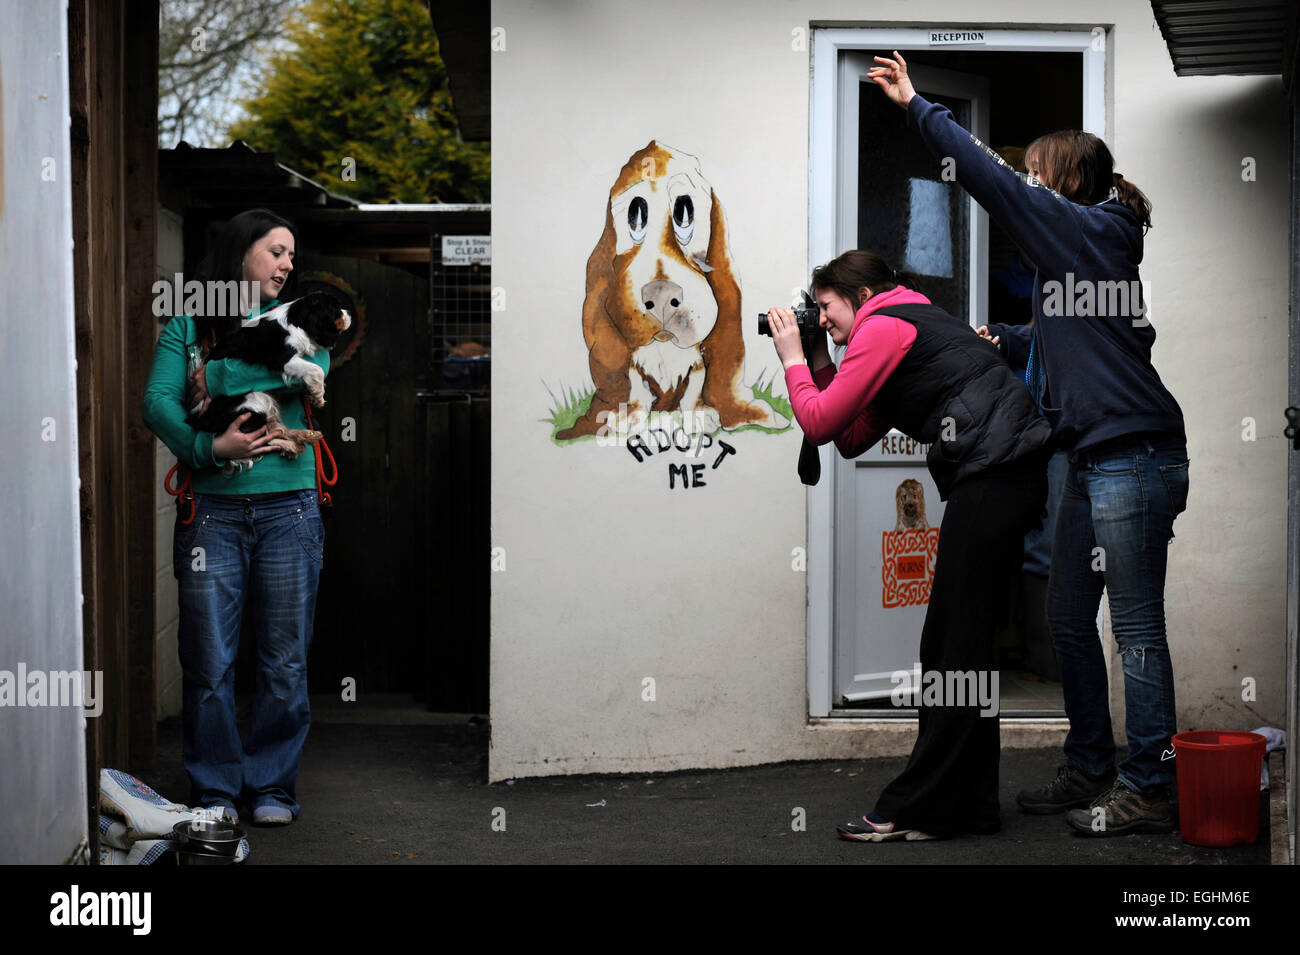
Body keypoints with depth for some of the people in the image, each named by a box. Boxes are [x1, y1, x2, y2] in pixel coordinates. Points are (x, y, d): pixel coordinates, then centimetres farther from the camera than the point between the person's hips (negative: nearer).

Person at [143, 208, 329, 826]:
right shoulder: (188, 325, 7)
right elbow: (158, 402, -5)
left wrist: (214, 382, -12)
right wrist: (209, 447, -22)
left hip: (287, 509, 2)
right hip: (212, 509, -2)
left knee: (285, 660, 4)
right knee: (209, 660, -2)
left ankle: (271, 783, 16)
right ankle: (215, 788, 11)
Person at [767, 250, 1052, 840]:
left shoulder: (884, 326, -2)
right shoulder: (915, 323, 28)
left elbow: (818, 424, -6)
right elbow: (852, 441, 27)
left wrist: (793, 359, 7)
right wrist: (820, 367, 22)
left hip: (994, 470, -10)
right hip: (1011, 475, 10)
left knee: (953, 644, -9)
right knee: (960, 643, 11)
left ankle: (917, 809, -6)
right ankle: (969, 805, 14)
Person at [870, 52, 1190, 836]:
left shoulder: (1086, 232, -7)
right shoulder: (1084, 246, 20)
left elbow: (990, 178, -11)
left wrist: (917, 106, -4)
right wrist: (1003, 340, 19)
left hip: (1134, 457, -10)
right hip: (1096, 461, 10)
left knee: (1137, 626, -6)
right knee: (1068, 620, 14)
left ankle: (1150, 790, -2)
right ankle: (1090, 772, 23)